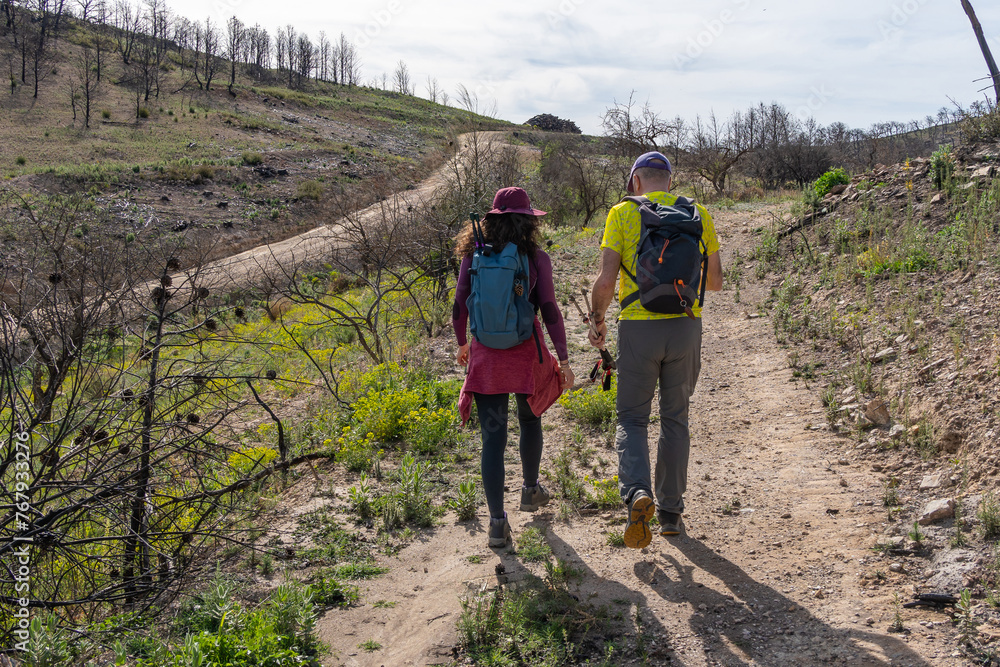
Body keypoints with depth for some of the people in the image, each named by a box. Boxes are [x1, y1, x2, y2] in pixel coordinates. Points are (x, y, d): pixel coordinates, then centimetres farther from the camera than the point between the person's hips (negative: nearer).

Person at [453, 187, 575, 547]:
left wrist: (462, 343, 18)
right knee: (530, 419, 25)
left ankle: (497, 522, 2)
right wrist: (563, 359, -1)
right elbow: (550, 312, -8)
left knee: (493, 437, 3)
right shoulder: (536, 259, -7)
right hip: (525, 353, 0)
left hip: (485, 354, 1)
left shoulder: (474, 255, -1)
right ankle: (531, 490, 43)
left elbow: (459, 307, 1)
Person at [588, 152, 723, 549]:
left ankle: (637, 493, -14)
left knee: (632, 418, 10)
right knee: (675, 418, 15)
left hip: (639, 327, -2)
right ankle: (670, 512, 22)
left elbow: (606, 281, -8)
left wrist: (597, 321, 8)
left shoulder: (622, 213, -1)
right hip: (686, 326, 3)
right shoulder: (697, 213, 7)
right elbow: (715, 282, 11)